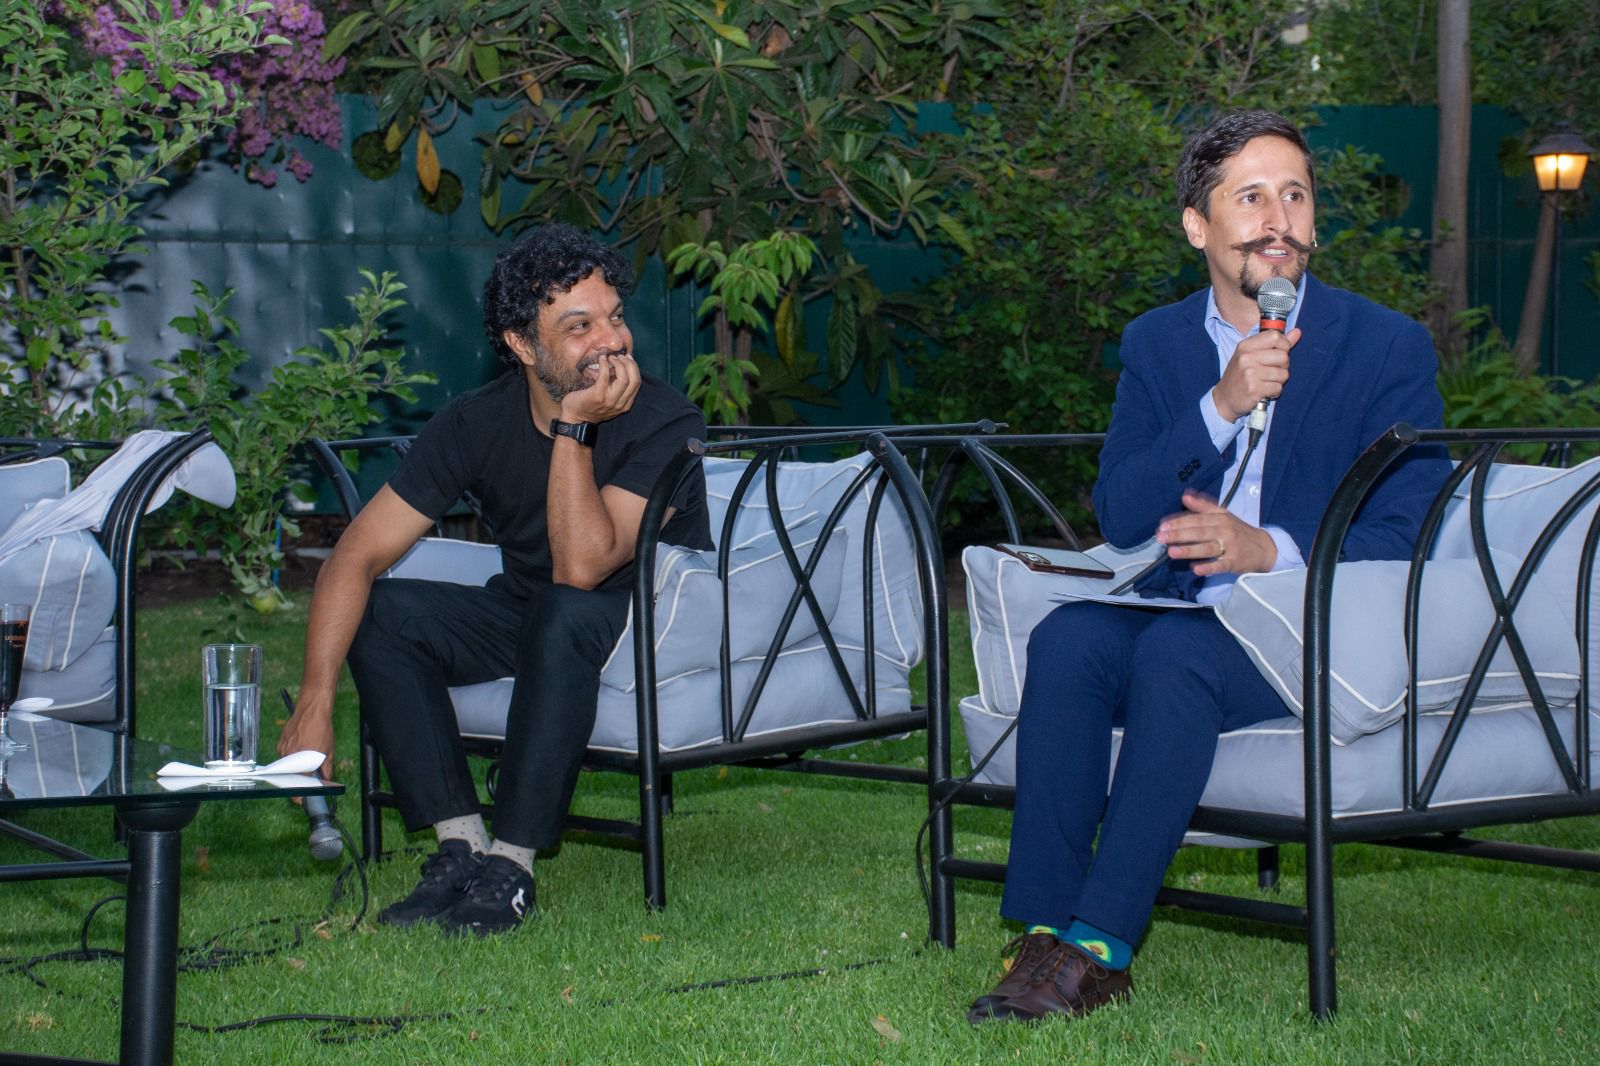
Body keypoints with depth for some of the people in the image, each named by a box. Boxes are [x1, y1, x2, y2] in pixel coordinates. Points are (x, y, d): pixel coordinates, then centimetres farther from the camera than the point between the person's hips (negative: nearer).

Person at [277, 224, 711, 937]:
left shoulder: (665, 423, -23)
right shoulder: (477, 422, -12)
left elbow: (582, 568, -32)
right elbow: (358, 556, -14)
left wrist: (574, 428, -34)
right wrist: (313, 705, -23)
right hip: (527, 616, 5)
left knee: (564, 615, -37)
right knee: (381, 612, -18)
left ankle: (510, 867, -28)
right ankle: (460, 847, -18)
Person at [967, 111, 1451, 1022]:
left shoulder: (1389, 347, 3)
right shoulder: (1156, 343, 14)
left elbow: (1400, 538, -5)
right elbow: (1119, 517, 2)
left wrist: (1269, 550, -22)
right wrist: (1221, 407, -12)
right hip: (1179, 612, 4)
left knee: (1175, 649, -34)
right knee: (1069, 638, -29)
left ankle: (1100, 945, -34)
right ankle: (1045, 934, -32)